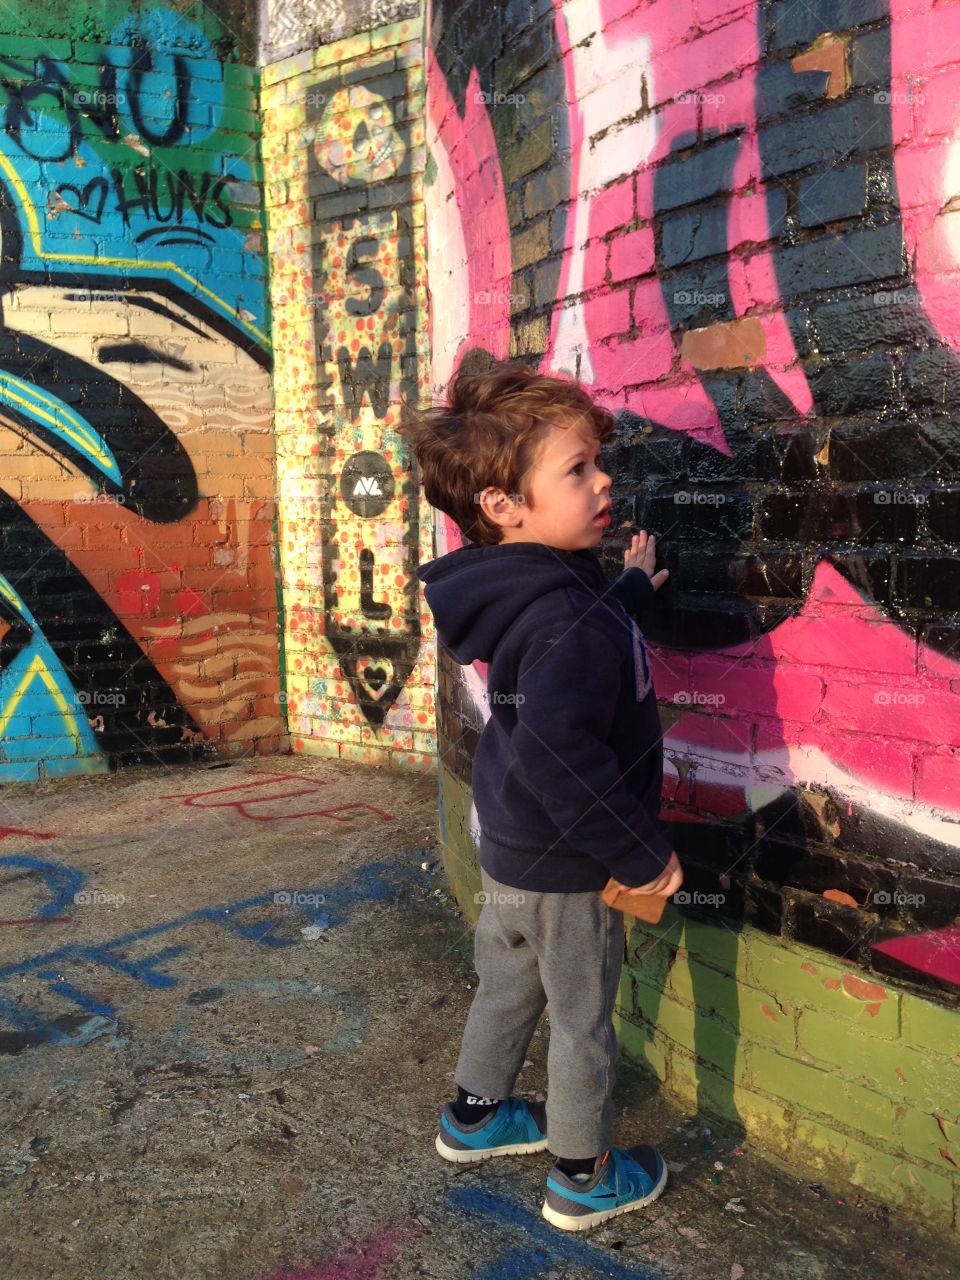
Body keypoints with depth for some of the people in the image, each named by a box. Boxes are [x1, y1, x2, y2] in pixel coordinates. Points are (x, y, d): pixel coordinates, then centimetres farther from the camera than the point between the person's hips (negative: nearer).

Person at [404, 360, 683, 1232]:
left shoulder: (522, 596, 0)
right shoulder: (574, 623, -30)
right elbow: (557, 752, -39)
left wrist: (630, 589, 32)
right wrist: (641, 854, -29)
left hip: (510, 849, 9)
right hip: (568, 871, -9)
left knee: (507, 986, 27)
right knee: (583, 1021, 12)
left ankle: (476, 1117, 48)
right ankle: (583, 1181, 32)